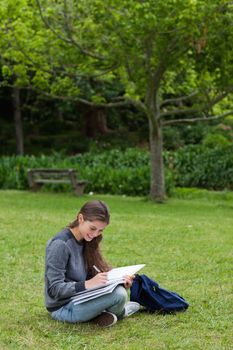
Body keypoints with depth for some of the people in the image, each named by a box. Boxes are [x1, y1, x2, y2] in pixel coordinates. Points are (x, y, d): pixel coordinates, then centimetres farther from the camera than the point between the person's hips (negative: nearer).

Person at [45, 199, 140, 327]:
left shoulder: (85, 242, 7)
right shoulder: (60, 244, -19)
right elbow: (55, 289, -22)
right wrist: (87, 284, -35)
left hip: (79, 298, 9)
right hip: (63, 307, -9)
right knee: (118, 294, -23)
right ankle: (118, 312, 8)